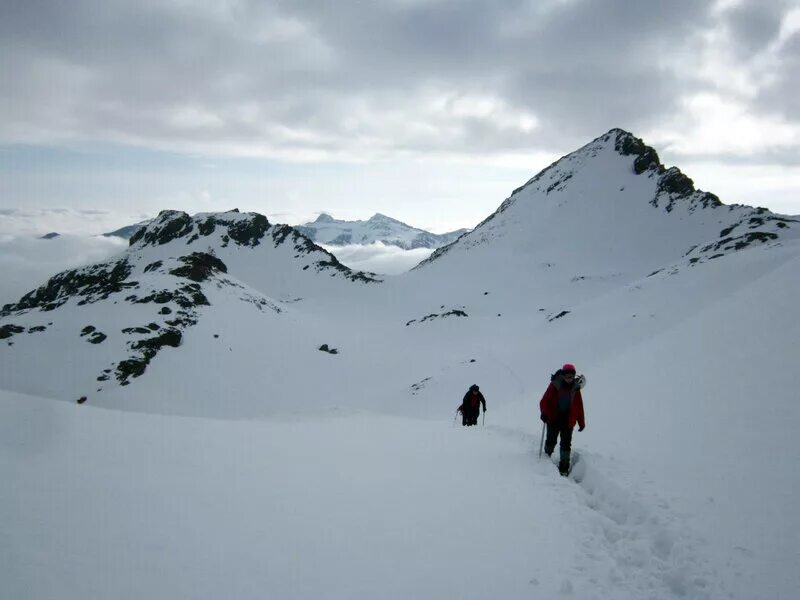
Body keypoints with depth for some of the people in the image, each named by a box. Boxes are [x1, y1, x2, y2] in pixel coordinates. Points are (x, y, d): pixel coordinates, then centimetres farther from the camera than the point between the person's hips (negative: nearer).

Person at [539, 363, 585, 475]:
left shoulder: (575, 388, 3)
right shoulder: (554, 385, -5)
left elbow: (579, 406, 9)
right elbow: (544, 401, -5)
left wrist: (581, 423, 10)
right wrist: (545, 413, -20)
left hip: (568, 422, 2)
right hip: (553, 420, -1)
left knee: (566, 444, 2)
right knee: (551, 442, 8)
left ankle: (564, 468, 9)